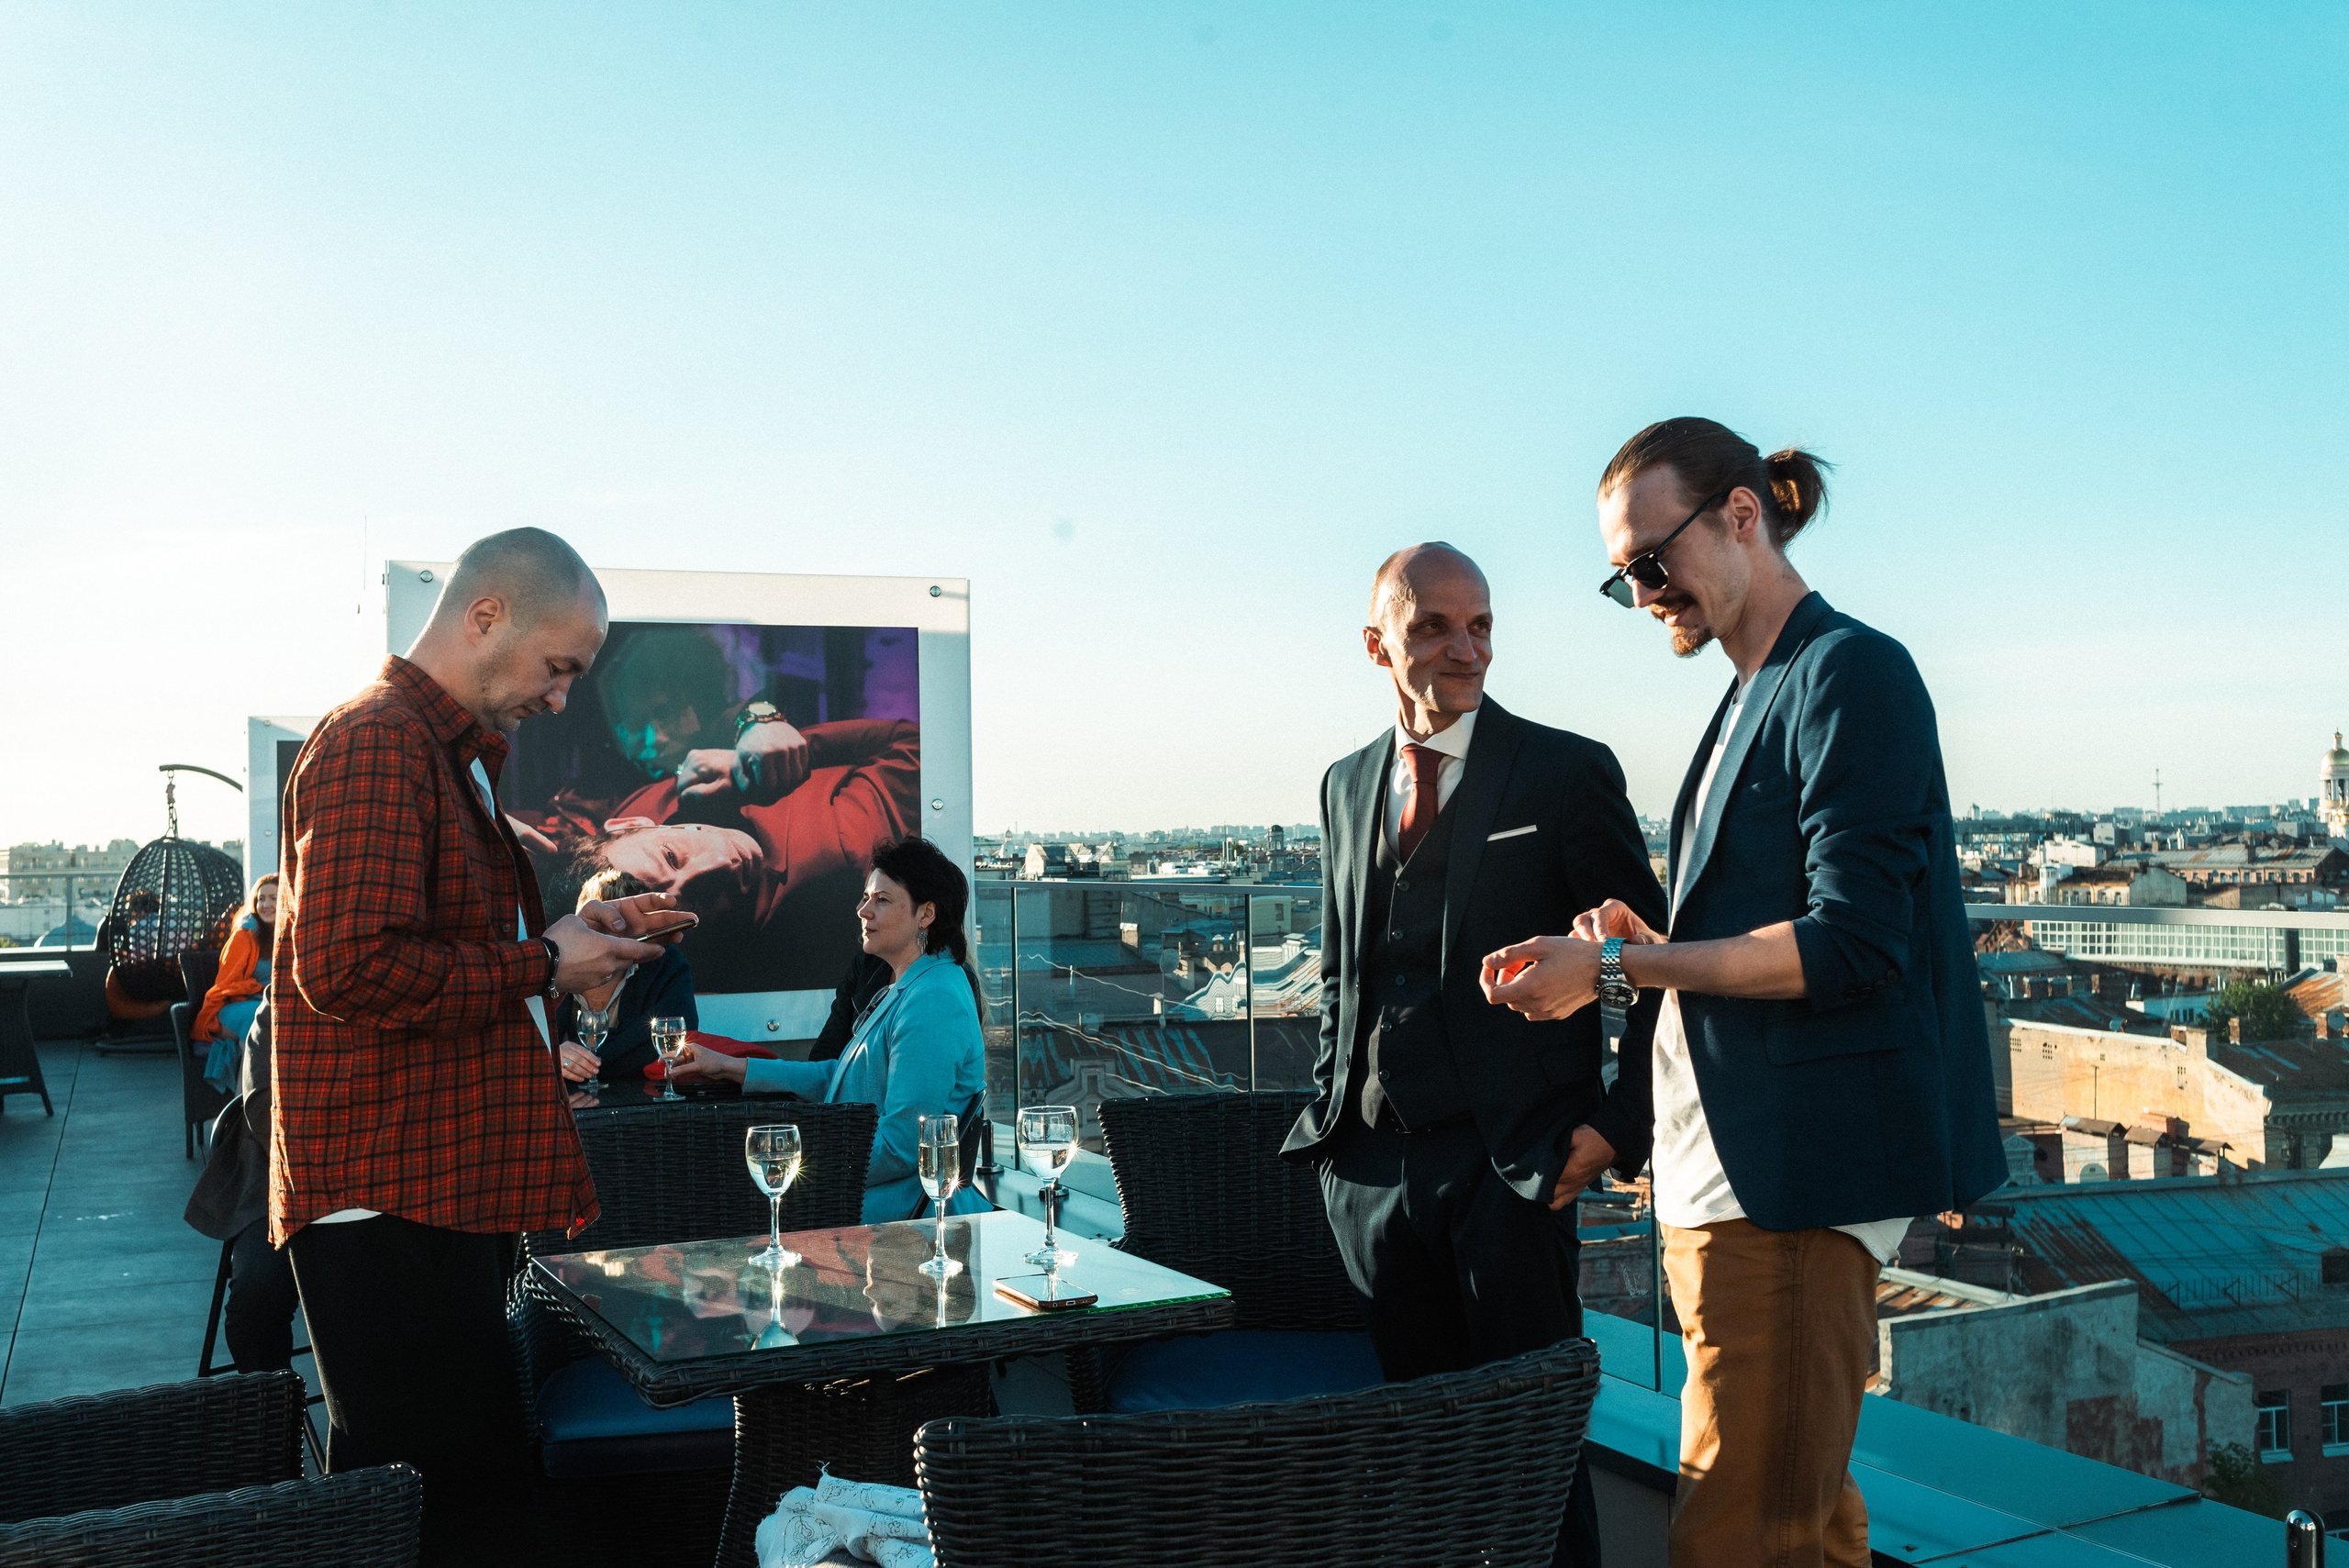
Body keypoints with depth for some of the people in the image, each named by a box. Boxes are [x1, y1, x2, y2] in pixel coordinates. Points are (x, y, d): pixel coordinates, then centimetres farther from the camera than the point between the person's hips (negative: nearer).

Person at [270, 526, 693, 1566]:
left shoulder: (452, 753, 21)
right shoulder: (379, 743, -14)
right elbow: (351, 966, -25)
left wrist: (578, 933, 15)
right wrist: (542, 964, -14)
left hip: (448, 1187, 11)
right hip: (388, 1199, -11)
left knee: (479, 1475, 14)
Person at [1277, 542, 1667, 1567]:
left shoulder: (1567, 772, -2)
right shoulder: (1347, 786, 13)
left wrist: (1619, 1123, -8)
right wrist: (1333, 1101, 12)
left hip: (1511, 1155, -4)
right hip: (1369, 1158, 5)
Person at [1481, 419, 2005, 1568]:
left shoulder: (1852, 674, -10)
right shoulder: (1755, 697, 18)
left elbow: (1852, 945, -19)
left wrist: (1618, 967, -16)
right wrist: (1652, 945, 4)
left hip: (1796, 1171, -10)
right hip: (1734, 1165, 10)